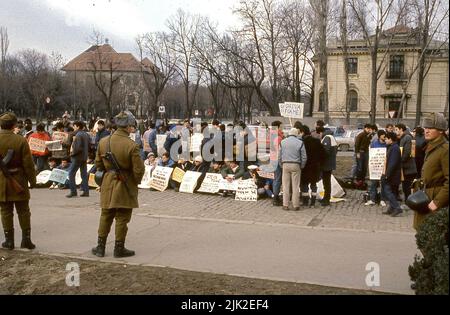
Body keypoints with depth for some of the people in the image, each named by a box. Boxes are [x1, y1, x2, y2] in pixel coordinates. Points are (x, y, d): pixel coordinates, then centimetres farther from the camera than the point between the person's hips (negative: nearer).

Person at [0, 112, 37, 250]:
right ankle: (26, 239, 12)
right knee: (23, 211, 10)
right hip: (19, 181, -1)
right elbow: (28, 163, -9)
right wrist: (32, 180, 0)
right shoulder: (21, 140, -10)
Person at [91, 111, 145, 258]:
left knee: (105, 216, 16)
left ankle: (101, 247, 22)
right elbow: (138, 169, -14)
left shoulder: (103, 141, -2)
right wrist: (136, 181, 5)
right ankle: (119, 248, 15)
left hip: (108, 184, 5)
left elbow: (98, 164, 8)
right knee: (122, 218, 7)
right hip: (125, 186, -5)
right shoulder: (131, 145, -18)